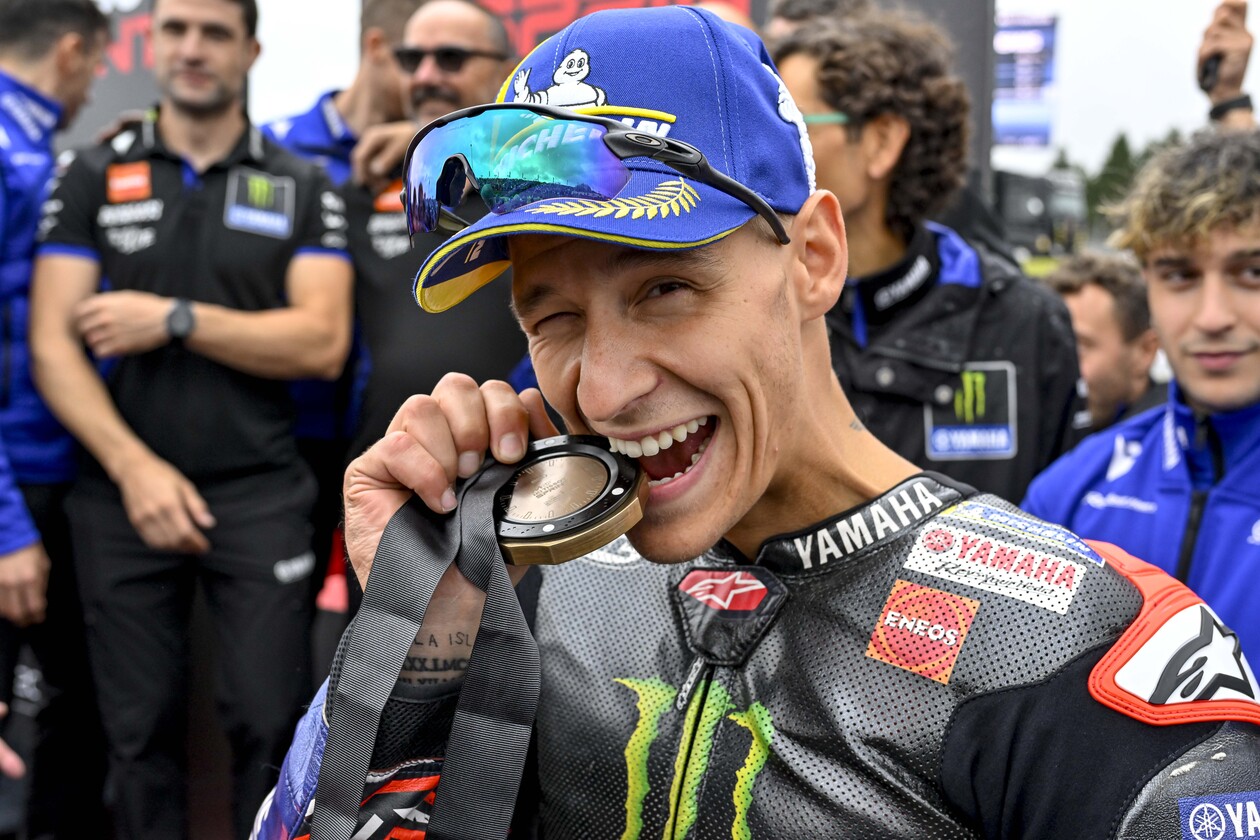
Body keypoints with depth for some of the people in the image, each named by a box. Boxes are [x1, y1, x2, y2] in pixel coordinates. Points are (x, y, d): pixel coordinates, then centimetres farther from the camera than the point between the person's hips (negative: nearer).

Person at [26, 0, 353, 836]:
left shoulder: (303, 187, 5)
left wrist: (176, 319, -13)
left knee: (272, 725, 0)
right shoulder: (93, 178, 6)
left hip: (262, 496, -1)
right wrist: (134, 468, -13)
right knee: (142, 732, 8)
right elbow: (52, 345, -1)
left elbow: (322, 343, -6)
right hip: (123, 494, 1)